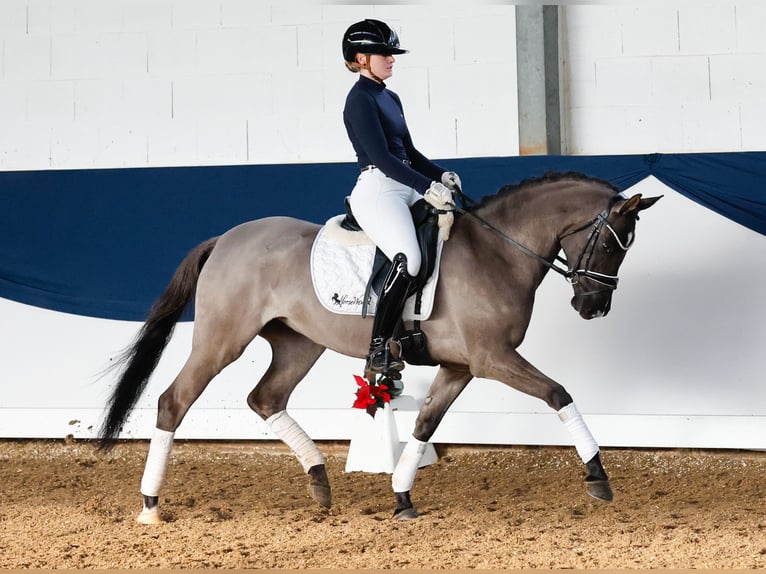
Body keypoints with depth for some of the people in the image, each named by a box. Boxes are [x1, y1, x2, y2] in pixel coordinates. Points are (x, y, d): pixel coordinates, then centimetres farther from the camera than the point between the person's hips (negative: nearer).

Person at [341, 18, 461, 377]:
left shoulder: (390, 99, 20)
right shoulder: (360, 100, -8)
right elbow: (381, 158, -17)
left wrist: (441, 176, 6)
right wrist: (427, 188, -22)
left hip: (406, 189, 10)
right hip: (377, 190, -10)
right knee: (408, 260, -28)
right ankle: (377, 355, -28)